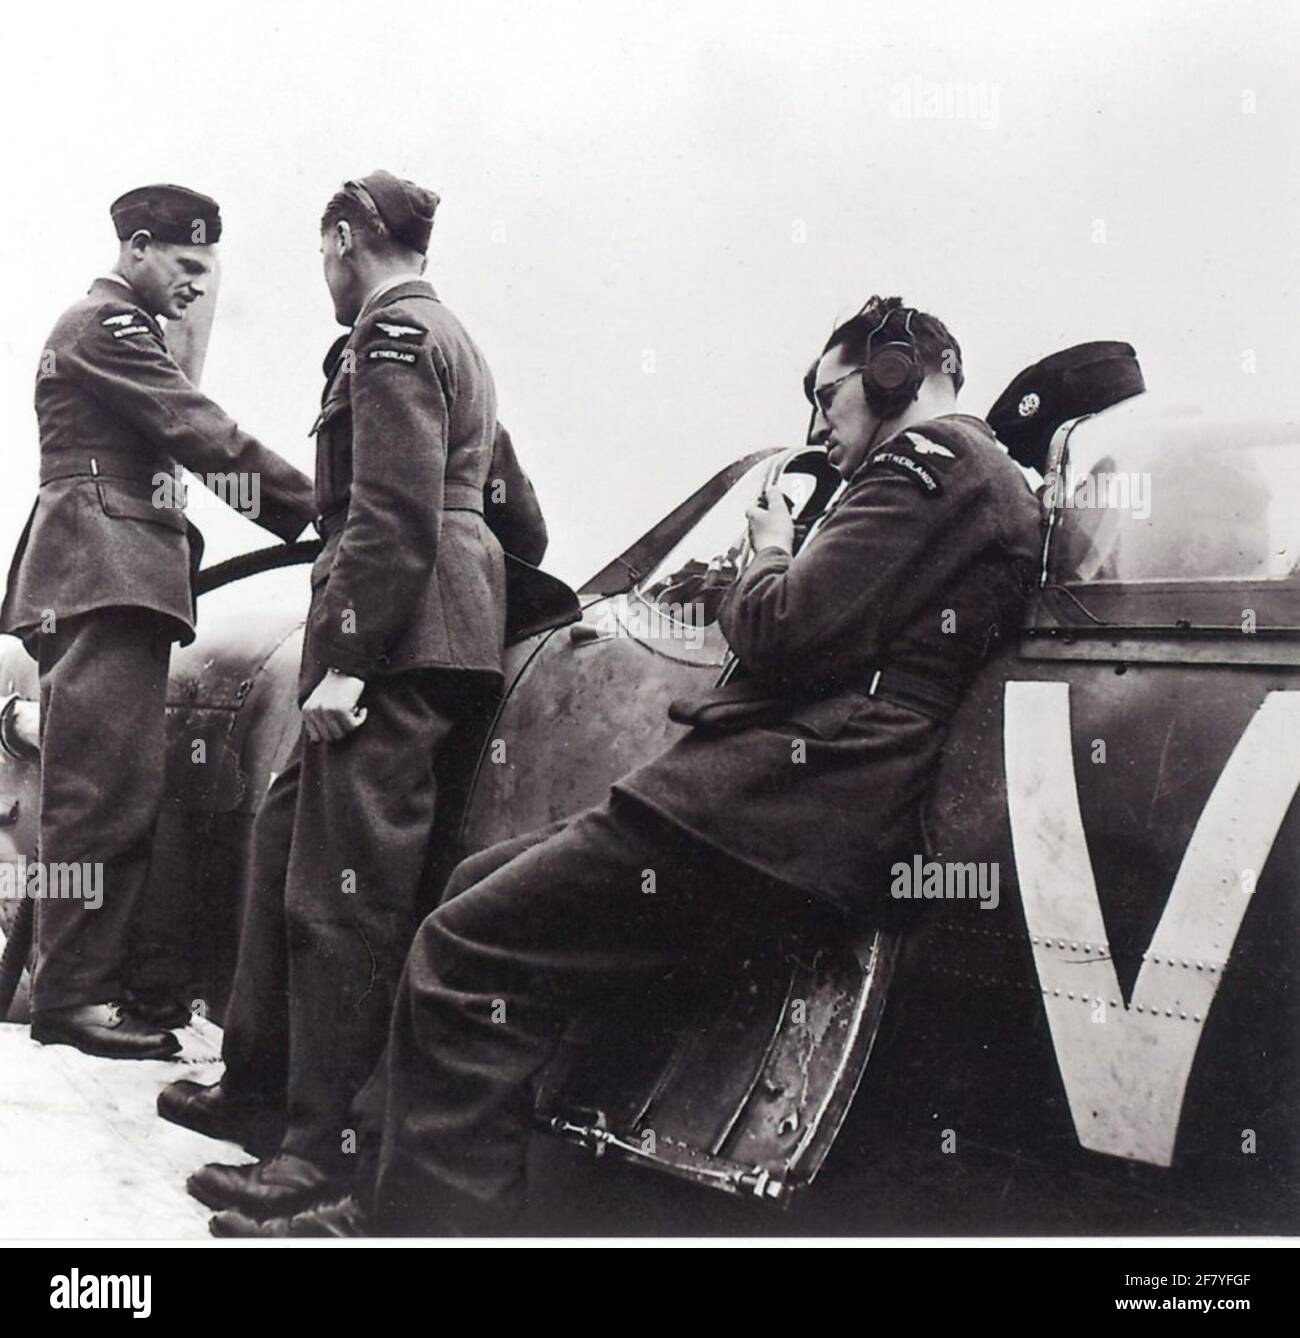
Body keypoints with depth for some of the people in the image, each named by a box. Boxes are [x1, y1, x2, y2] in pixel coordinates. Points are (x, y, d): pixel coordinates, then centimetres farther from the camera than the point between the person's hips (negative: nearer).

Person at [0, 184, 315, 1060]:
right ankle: (73, 994, -9)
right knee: (104, 786, -12)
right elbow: (206, 437, -13)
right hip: (103, 574, -10)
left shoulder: (121, 332, 28)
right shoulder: (105, 326, -4)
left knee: (122, 790, 7)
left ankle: (96, 976, 11)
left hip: (121, 580, 10)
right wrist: (326, 509, -12)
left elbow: (177, 446, 22)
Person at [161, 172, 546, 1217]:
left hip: (397, 638, -11)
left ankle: (328, 1144, -4)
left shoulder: (390, 335, -7)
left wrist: (347, 657, -20)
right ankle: (262, 1083, 24)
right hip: (447, 622, 11)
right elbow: (516, 508, 27)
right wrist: (508, 585, 35)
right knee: (289, 835, 15)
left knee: (344, 885, -9)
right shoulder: (448, 337, 24)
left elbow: (397, 516, -18)